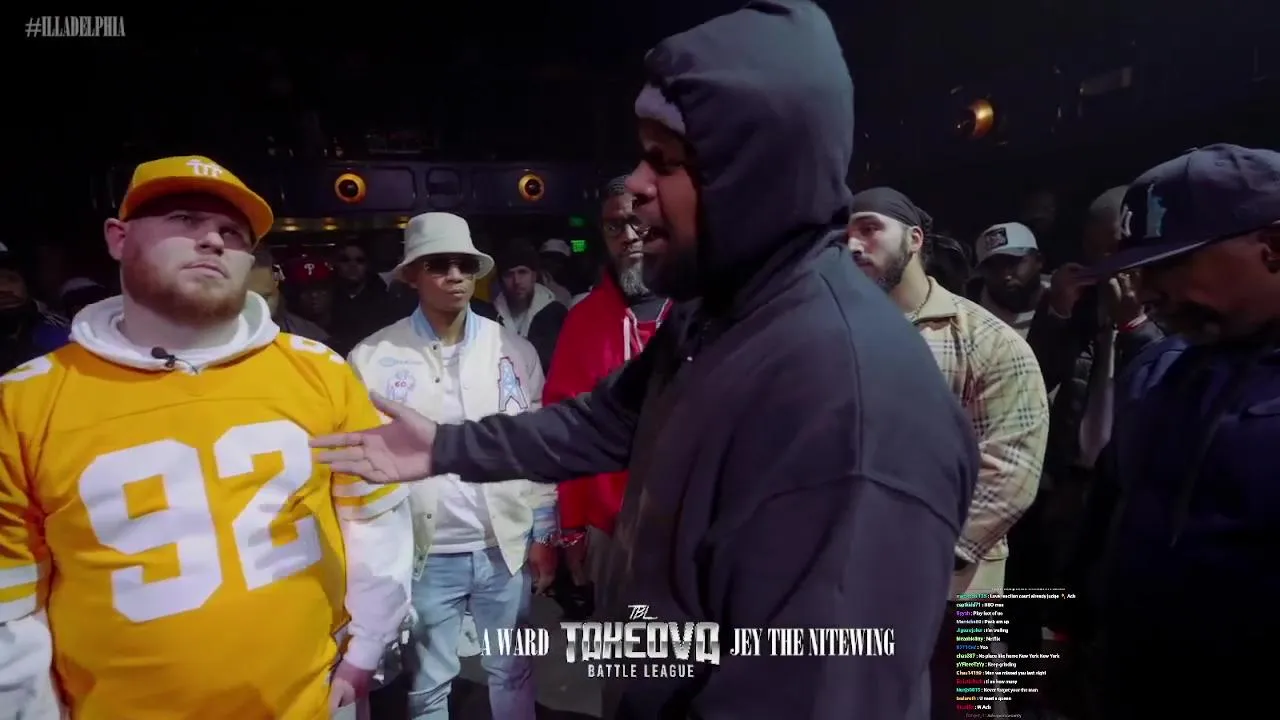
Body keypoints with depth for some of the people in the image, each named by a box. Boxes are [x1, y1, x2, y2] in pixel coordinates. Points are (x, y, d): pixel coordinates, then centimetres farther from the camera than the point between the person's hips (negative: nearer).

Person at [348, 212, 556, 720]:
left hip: (506, 548, 2)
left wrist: (543, 534, 4)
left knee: (512, 673, 18)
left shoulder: (514, 350, 1)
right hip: (424, 554, -1)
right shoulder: (373, 358, -5)